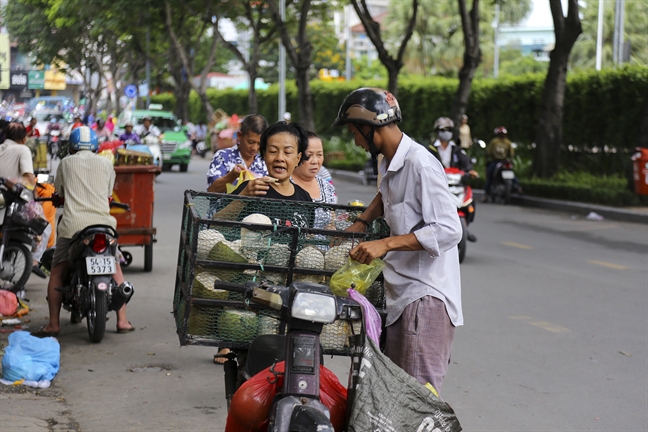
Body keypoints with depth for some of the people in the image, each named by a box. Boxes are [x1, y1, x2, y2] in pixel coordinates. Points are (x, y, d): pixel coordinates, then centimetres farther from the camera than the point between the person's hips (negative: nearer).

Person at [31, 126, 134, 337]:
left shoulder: (66, 163, 9)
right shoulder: (106, 163, 12)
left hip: (73, 223, -2)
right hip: (102, 222, 2)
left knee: (57, 273, 7)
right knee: (116, 270, 16)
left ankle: (53, 324, -2)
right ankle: (122, 321, 12)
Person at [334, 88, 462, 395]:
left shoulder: (421, 165, -15)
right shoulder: (388, 162, 14)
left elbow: (449, 230, -23)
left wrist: (386, 244, -26)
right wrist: (359, 225, 24)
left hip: (427, 295, -10)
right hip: (400, 293, 10)